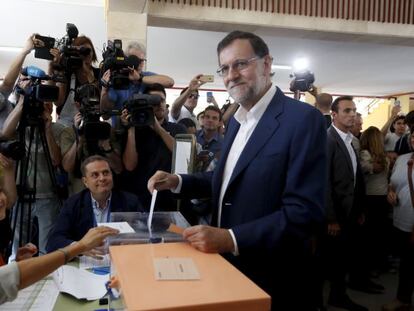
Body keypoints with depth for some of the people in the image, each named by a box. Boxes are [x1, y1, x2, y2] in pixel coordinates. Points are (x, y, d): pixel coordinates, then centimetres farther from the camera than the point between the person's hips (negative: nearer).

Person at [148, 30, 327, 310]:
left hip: (271, 281, -7)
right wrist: (177, 182, 4)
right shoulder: (236, 120, 8)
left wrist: (230, 239, -28)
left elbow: (305, 212, -24)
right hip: (227, 266, 7)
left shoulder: (303, 119, -18)